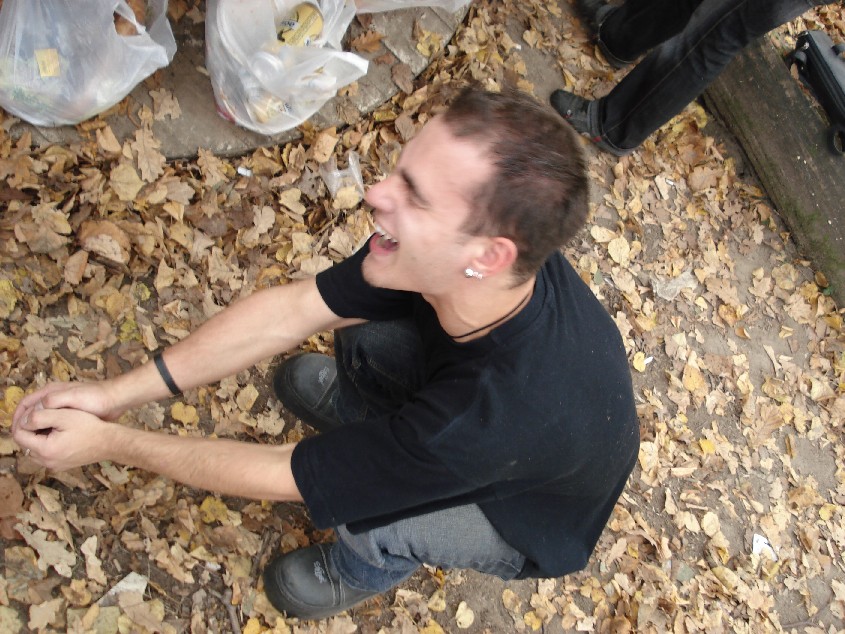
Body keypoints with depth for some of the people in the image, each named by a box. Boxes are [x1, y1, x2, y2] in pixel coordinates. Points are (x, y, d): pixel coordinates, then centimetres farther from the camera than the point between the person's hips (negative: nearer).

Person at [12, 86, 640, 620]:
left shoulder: (490, 419, -48)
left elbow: (288, 475, -34)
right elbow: (290, 310, -23)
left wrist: (110, 443, -23)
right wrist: (117, 394, -24)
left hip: (534, 521, -5)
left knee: (359, 504, -27)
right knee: (366, 331, -13)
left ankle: (364, 572, 12)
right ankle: (353, 409, 25)